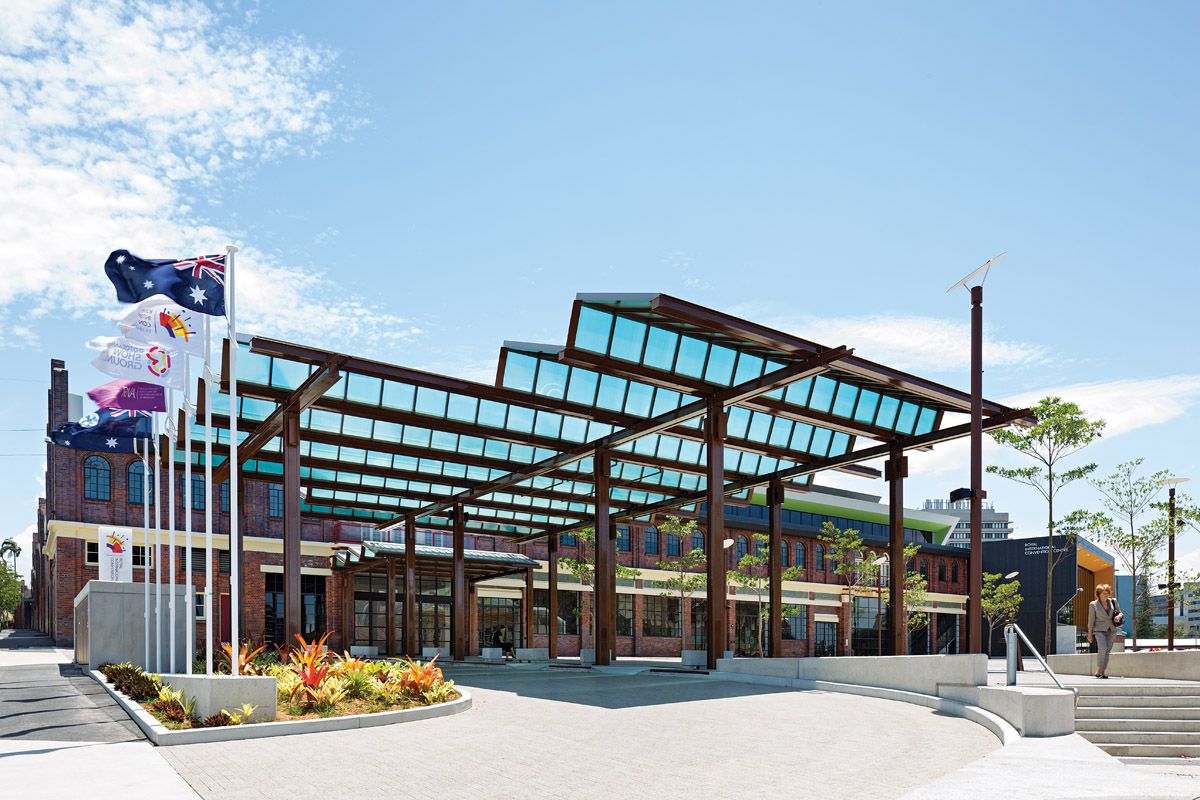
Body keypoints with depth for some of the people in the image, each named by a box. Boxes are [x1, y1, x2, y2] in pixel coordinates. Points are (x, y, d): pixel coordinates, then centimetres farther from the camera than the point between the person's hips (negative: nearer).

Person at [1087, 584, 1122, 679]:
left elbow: (1121, 613, 16)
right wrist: (1090, 634, -1)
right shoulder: (1093, 604, -4)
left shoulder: (1113, 602, 4)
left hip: (1111, 630, 4)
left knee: (1107, 650, 3)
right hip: (1099, 630, -4)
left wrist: (1119, 616, -9)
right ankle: (1098, 670, -12)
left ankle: (1103, 672, 10)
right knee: (1102, 648, -20)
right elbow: (1091, 620, -1)